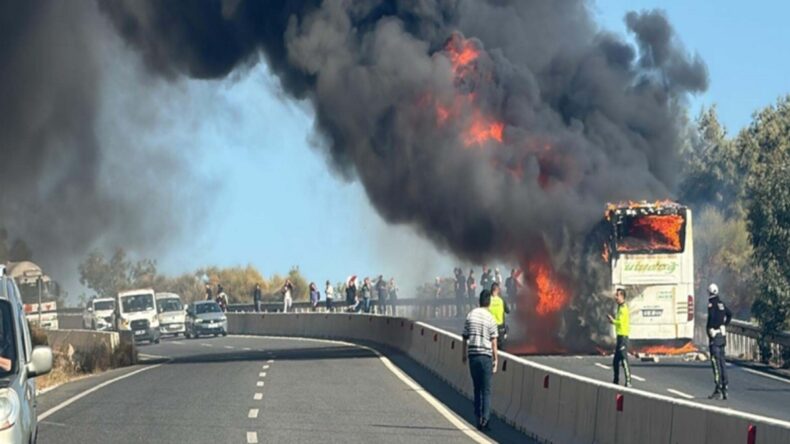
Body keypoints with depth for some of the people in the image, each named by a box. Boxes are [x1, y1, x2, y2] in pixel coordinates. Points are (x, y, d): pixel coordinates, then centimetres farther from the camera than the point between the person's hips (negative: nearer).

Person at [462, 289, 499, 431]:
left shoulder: (470, 315, 3)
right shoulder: (490, 319, -6)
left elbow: (465, 337, 8)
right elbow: (493, 343, -6)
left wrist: (464, 354, 19)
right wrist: (495, 361, 0)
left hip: (472, 355, 3)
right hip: (486, 355, -3)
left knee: (477, 389, 13)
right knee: (486, 390, 1)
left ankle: (478, 418, 12)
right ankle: (485, 419, -8)